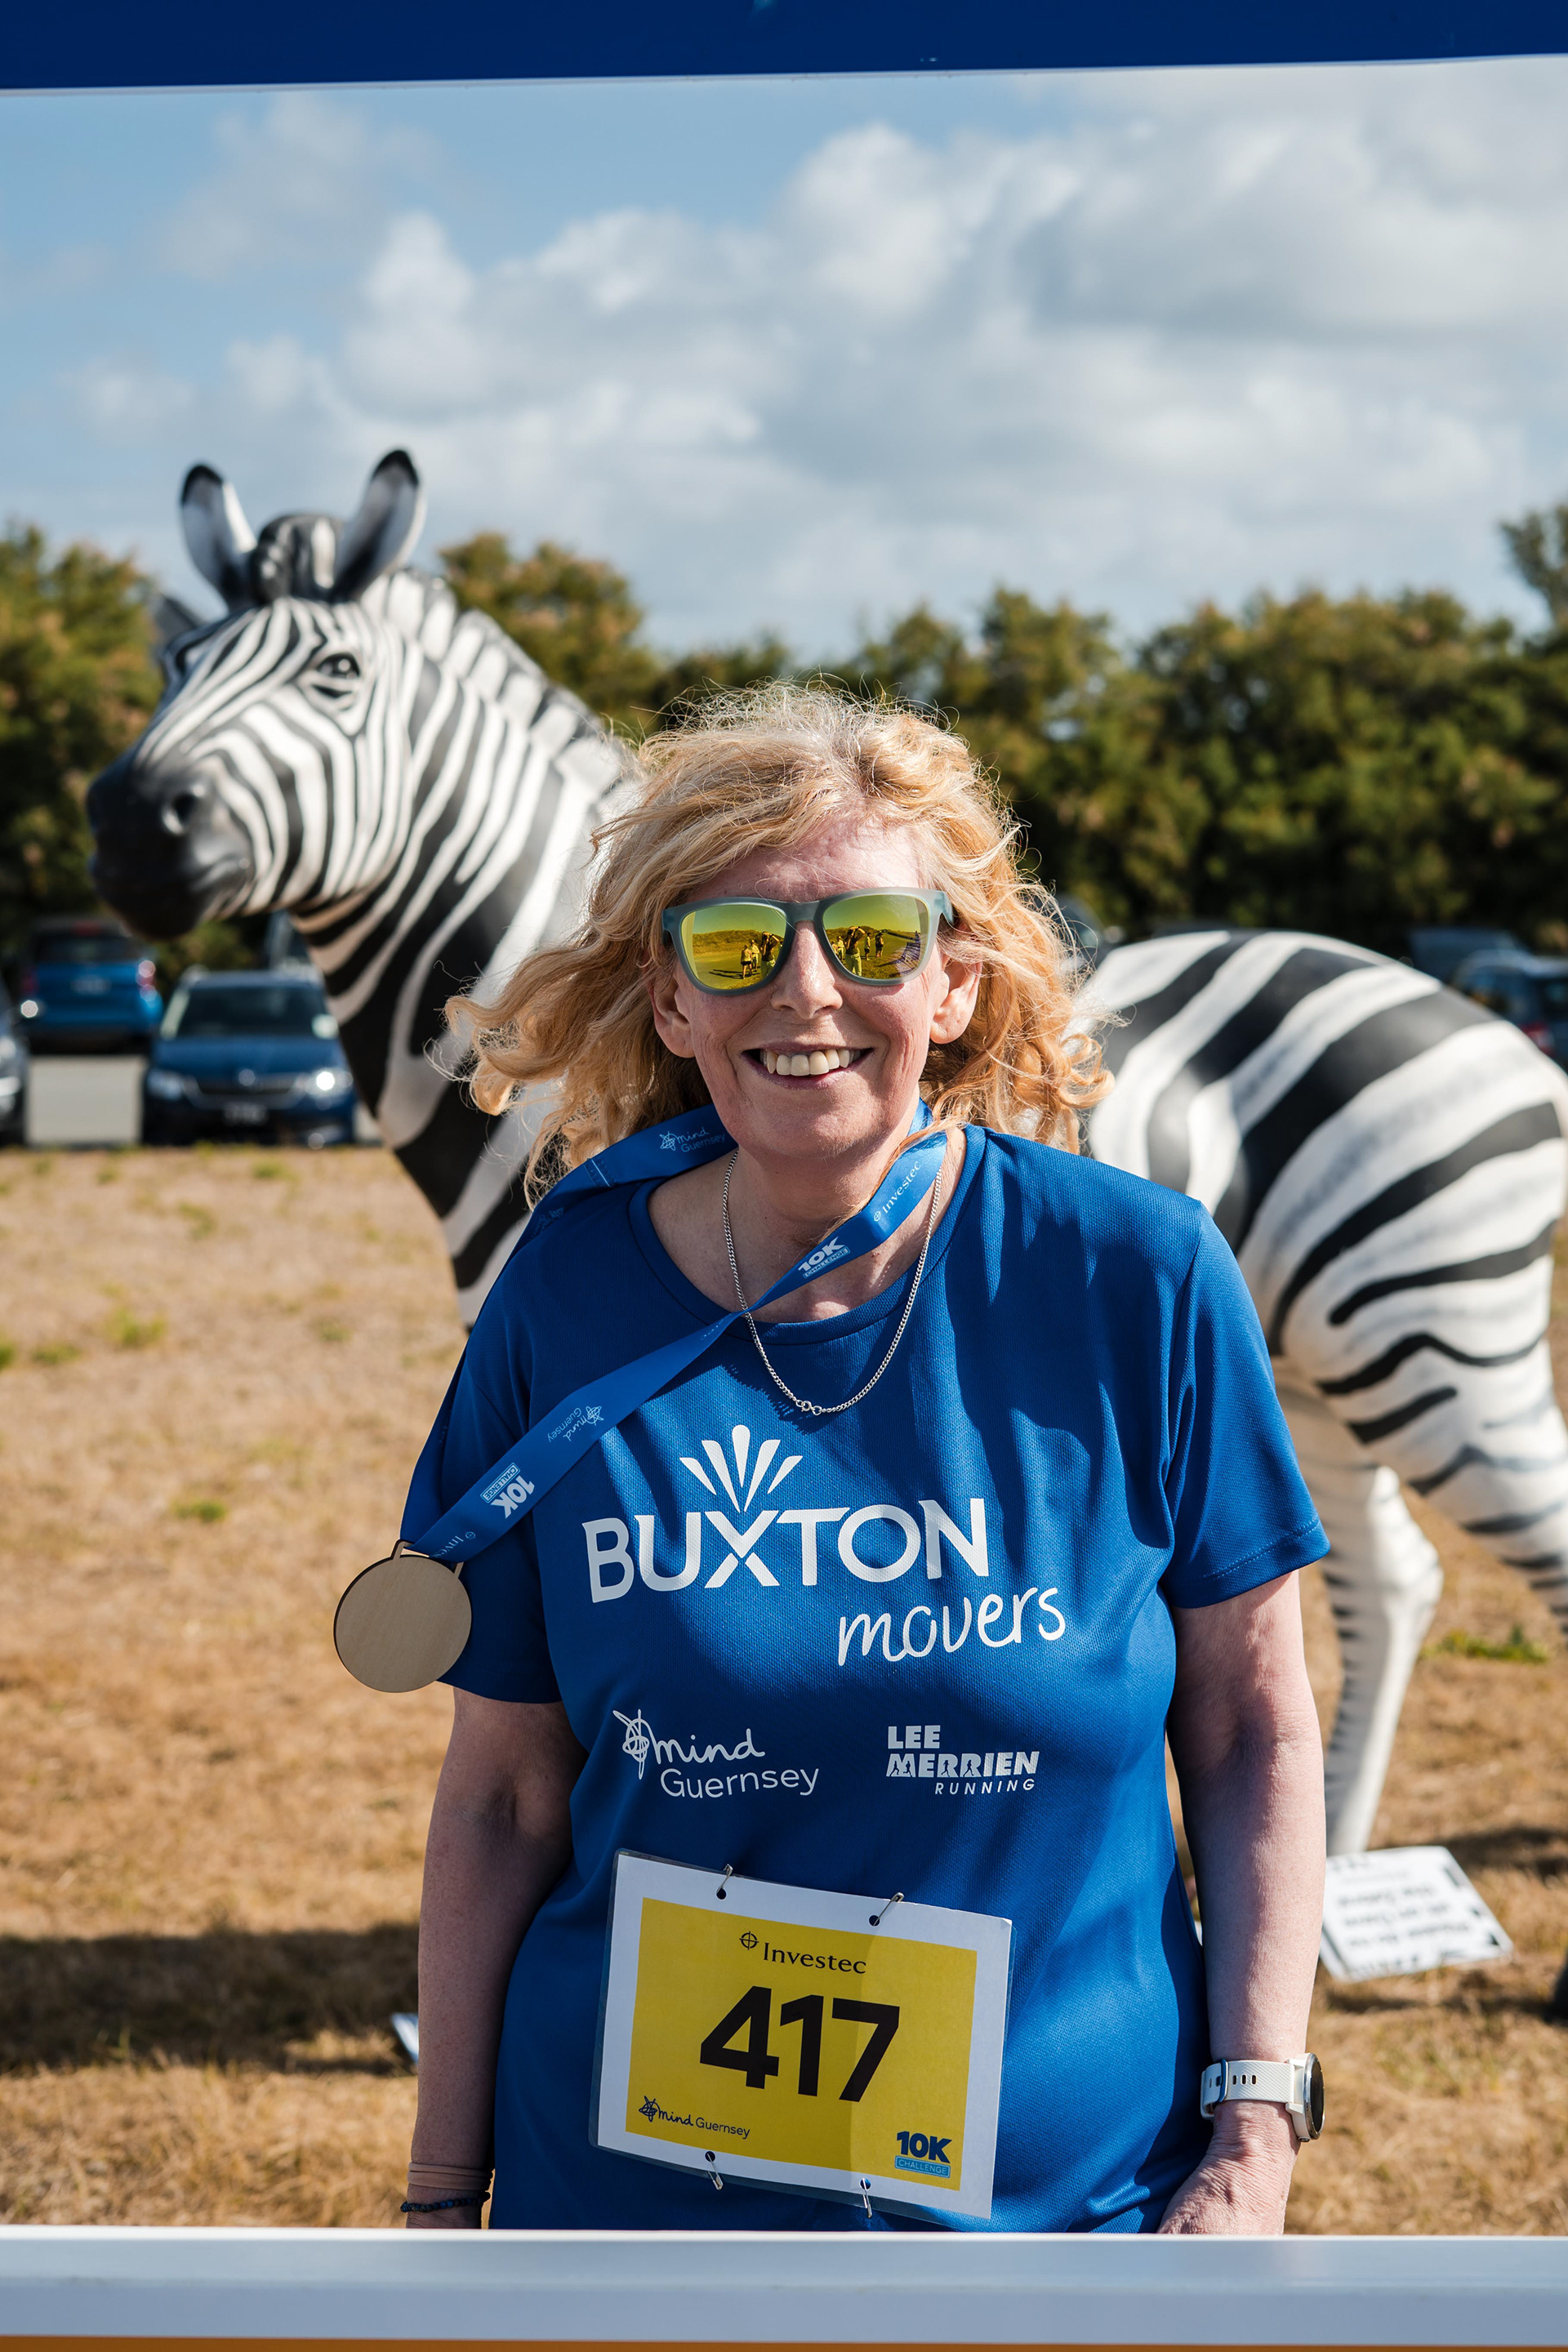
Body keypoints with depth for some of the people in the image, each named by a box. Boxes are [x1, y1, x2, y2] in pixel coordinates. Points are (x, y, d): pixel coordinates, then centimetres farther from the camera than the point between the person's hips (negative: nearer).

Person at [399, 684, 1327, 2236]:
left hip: (1074, 2180, -1)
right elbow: (502, 1797, 0)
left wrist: (1253, 2142, -8)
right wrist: (445, 2199, 3)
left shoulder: (1137, 1277, -10)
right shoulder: (567, 1305, -7)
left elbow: (1254, 1734, -3)